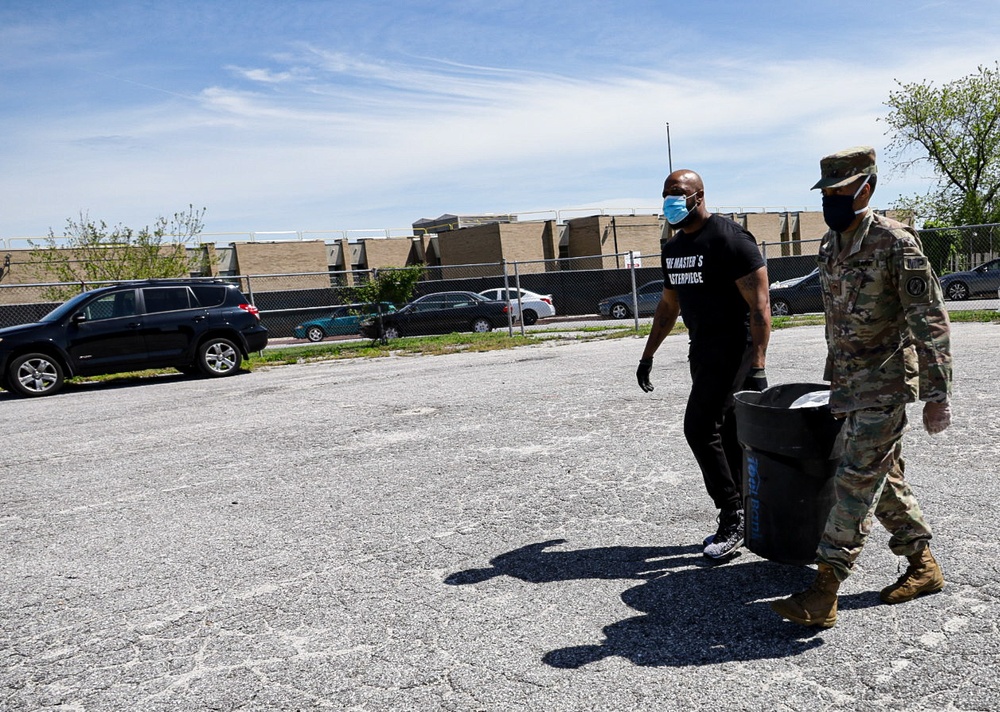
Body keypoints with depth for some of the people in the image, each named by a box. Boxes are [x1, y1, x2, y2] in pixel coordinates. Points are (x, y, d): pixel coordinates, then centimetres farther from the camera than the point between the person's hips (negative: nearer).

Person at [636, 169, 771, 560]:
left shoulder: (728, 239, -13)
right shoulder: (673, 248, 13)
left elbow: (760, 304, -17)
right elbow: (668, 304, 24)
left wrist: (757, 366, -23)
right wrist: (648, 355, 23)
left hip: (733, 347, -8)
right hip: (702, 350, 8)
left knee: (700, 427, -13)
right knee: (727, 433, 11)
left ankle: (731, 517, 1)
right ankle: (738, 520, 19)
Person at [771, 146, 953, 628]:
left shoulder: (895, 243, -15)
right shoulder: (830, 245, 9)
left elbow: (931, 323, -16)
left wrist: (937, 395, -17)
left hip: (885, 385, -8)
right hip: (849, 384, 8)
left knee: (857, 480, -9)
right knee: (884, 477, 15)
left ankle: (823, 594, -6)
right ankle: (923, 566, 32)